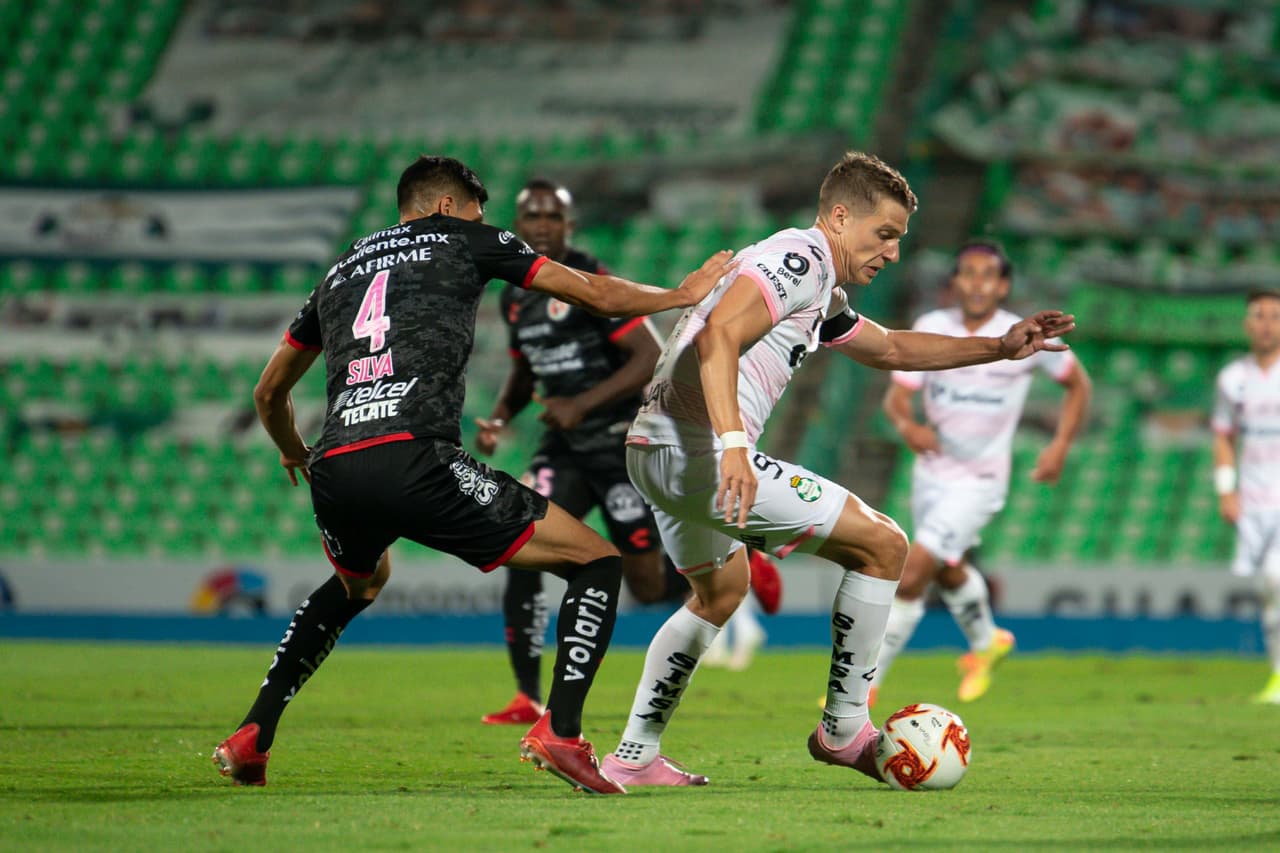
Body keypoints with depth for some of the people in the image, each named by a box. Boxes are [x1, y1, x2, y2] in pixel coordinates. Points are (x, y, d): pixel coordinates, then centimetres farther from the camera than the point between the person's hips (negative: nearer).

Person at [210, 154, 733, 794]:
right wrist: (684, 294, 36)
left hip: (333, 474, 6)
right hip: (413, 459, -6)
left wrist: (295, 455, 60)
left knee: (357, 585, 39)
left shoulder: (341, 271, 30)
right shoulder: (462, 239, 18)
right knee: (596, 562, 4)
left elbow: (269, 393, 40)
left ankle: (251, 737, 28)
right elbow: (596, 295, 20)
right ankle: (559, 730, -16)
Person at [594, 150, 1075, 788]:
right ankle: (843, 730, 4)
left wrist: (999, 348, 30)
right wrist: (732, 446, -37)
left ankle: (634, 758, 32)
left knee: (720, 590, 33)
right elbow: (717, 336, -25)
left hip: (654, 451, 11)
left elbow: (889, 349, 38)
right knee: (882, 543, -4)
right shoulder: (801, 257, -10)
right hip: (700, 450, -11)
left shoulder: (823, 293, 24)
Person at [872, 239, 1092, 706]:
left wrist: (1060, 447, -5)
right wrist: (907, 424, -29)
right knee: (948, 572, 24)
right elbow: (897, 395, -7)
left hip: (980, 480, -5)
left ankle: (867, 681, -8)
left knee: (913, 571, -17)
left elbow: (1078, 383, 3)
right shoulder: (930, 328, -6)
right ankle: (986, 643, 55)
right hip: (931, 471, 5)